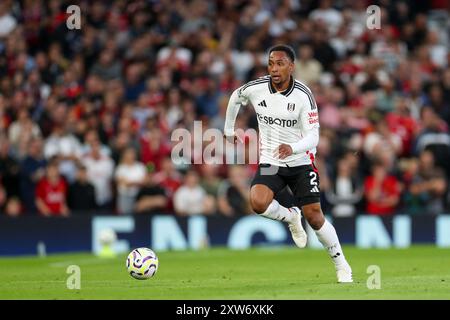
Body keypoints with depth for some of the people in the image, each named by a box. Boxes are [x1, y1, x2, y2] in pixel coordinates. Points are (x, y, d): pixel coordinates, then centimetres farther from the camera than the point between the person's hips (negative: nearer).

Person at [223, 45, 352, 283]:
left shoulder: (303, 95, -15)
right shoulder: (256, 88, -8)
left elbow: (313, 136, -17)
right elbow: (235, 97, 16)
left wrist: (293, 148, -37)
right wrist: (229, 130, 24)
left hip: (300, 162, -2)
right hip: (270, 162, 2)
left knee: (314, 217, -6)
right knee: (258, 203, -26)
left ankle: (341, 264, 14)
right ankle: (290, 217, 7)